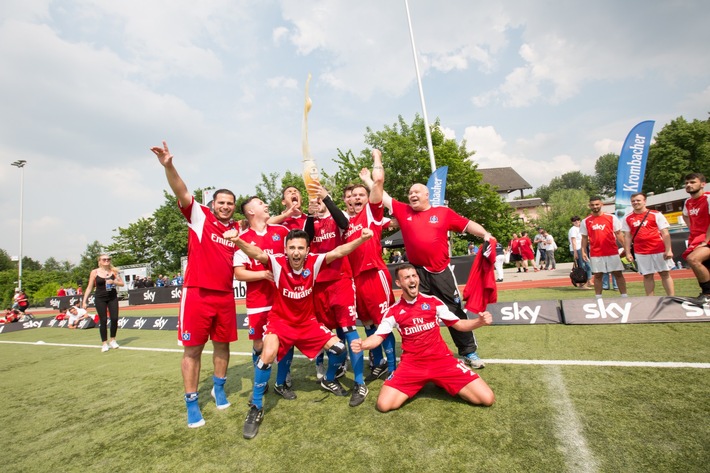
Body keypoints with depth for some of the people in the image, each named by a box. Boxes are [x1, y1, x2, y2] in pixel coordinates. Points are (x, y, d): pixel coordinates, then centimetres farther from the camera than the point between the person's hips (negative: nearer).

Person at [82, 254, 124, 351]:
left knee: (114, 318, -2)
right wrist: (84, 301, -2)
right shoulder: (94, 272, -2)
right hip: (100, 299, -1)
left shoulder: (114, 271, 2)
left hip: (112, 297, 2)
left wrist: (113, 282, -16)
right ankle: (104, 343, 12)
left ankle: (112, 340, 17)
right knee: (103, 320, 0)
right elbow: (89, 287, 2)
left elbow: (122, 283, 4)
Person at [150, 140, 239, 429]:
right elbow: (182, 193, -17)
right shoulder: (199, 216, -1)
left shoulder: (237, 230, 10)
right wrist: (168, 166, -32)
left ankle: (219, 388, 36)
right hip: (197, 293, -4)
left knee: (222, 345, 14)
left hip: (225, 296, 4)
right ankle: (191, 404, 19)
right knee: (193, 349, 4)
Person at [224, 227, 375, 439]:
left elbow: (338, 252, -24)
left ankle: (329, 380, 30)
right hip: (280, 321, -3)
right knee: (268, 355, -28)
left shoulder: (314, 262, -15)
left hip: (307, 322, 3)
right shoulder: (278, 262, -21)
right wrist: (238, 241, -58)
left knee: (338, 347, -5)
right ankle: (256, 408, -4)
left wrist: (361, 239, -38)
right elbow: (257, 253, -38)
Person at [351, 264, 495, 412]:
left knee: (487, 399, -10)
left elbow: (458, 324, 8)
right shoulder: (394, 311, 0)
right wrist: (361, 345, -20)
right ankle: (417, 385, 12)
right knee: (384, 404, -17)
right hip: (411, 364, 0)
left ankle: (441, 382, 14)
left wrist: (480, 321, -13)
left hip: (441, 359, 1)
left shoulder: (433, 301, 2)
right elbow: (378, 336, 2)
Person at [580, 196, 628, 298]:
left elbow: (618, 233, 4)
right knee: (597, 275, 5)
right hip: (595, 254, 0)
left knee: (618, 274, 4)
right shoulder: (586, 221, 4)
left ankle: (624, 296, 13)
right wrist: (583, 251, 0)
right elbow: (584, 238, 8)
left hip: (612, 252, 0)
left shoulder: (611, 217, 3)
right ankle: (598, 298, 12)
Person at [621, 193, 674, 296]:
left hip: (660, 251, -1)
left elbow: (665, 233, -3)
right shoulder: (627, 218, 5)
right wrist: (628, 253, 0)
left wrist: (668, 250, -10)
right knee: (647, 276, 6)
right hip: (640, 253, 1)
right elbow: (627, 237, 6)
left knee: (665, 274, 6)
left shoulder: (656, 214, 0)